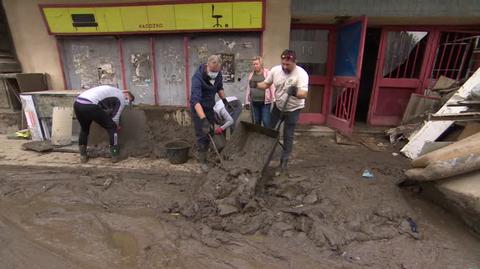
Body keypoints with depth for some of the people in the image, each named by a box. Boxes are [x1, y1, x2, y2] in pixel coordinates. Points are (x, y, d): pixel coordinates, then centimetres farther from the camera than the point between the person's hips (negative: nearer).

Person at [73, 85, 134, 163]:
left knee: (84, 129, 30)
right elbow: (115, 118, 9)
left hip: (77, 103, 8)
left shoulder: (113, 91, 32)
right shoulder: (122, 99, 10)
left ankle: (83, 155, 31)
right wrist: (117, 127, 29)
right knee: (112, 127, 9)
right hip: (90, 106, -8)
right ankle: (115, 155, 12)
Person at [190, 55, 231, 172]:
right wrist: (203, 119, -49)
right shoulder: (198, 77, -30)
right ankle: (202, 161, 11)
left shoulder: (218, 74, -9)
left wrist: (224, 99, 0)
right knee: (202, 135, -4)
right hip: (198, 108, -6)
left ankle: (204, 153, 33)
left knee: (210, 133, 13)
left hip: (210, 107, 6)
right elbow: (195, 100, -40)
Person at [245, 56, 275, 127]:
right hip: (254, 102, 4)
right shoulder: (251, 75, 10)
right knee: (256, 122, 12)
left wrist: (274, 100, -12)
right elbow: (248, 88, 13)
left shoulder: (267, 73, -4)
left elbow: (272, 87, -8)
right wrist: (247, 101, 12)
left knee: (266, 121, -4)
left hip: (265, 102, -4)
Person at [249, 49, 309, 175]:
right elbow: (266, 84, 2)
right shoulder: (275, 70, -10)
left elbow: (304, 94, -32)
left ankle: (283, 163, 15)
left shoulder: (301, 74, -24)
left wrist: (295, 92, -54)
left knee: (288, 137, 2)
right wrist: (256, 85, -17)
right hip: (278, 106, 5)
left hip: (293, 109, -5)